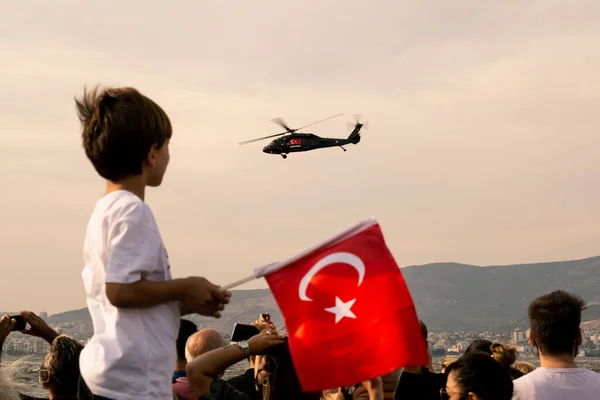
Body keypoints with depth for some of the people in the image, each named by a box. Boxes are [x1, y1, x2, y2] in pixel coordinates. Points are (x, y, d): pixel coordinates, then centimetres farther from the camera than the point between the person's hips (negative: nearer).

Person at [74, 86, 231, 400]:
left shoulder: (103, 211, 16)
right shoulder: (132, 211, -14)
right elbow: (120, 290, -22)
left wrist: (187, 304, 13)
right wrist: (185, 288, -9)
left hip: (102, 374, 10)